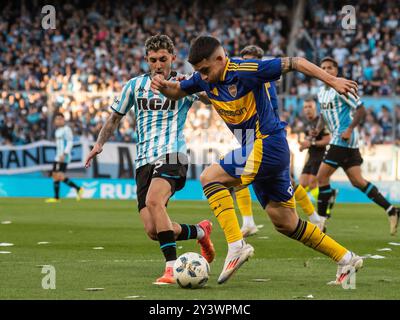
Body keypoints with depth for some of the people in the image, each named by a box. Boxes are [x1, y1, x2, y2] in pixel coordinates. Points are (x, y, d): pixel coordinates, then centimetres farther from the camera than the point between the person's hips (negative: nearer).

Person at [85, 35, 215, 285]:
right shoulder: (136, 85, 15)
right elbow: (116, 117, 26)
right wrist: (100, 143, 16)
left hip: (171, 155, -5)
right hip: (144, 160, 5)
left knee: (153, 200, -34)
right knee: (153, 231, -8)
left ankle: (172, 268, -34)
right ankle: (200, 231, 21)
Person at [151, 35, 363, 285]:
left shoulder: (245, 70, -18)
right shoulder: (205, 78, 5)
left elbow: (296, 63, -16)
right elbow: (177, 91, 19)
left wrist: (333, 81, -19)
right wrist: (163, 86, -4)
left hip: (268, 145, -9)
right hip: (257, 152, 9)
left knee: (210, 177, -18)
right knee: (286, 224, 12)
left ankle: (237, 245, -24)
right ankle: (347, 259, 22)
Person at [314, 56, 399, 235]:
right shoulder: (321, 92, 15)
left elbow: (361, 110, -14)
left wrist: (349, 129, -21)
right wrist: (318, 129, 9)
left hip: (344, 139, -9)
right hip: (339, 140, 9)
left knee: (322, 176, -8)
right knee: (357, 181, 5)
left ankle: (321, 219, -2)